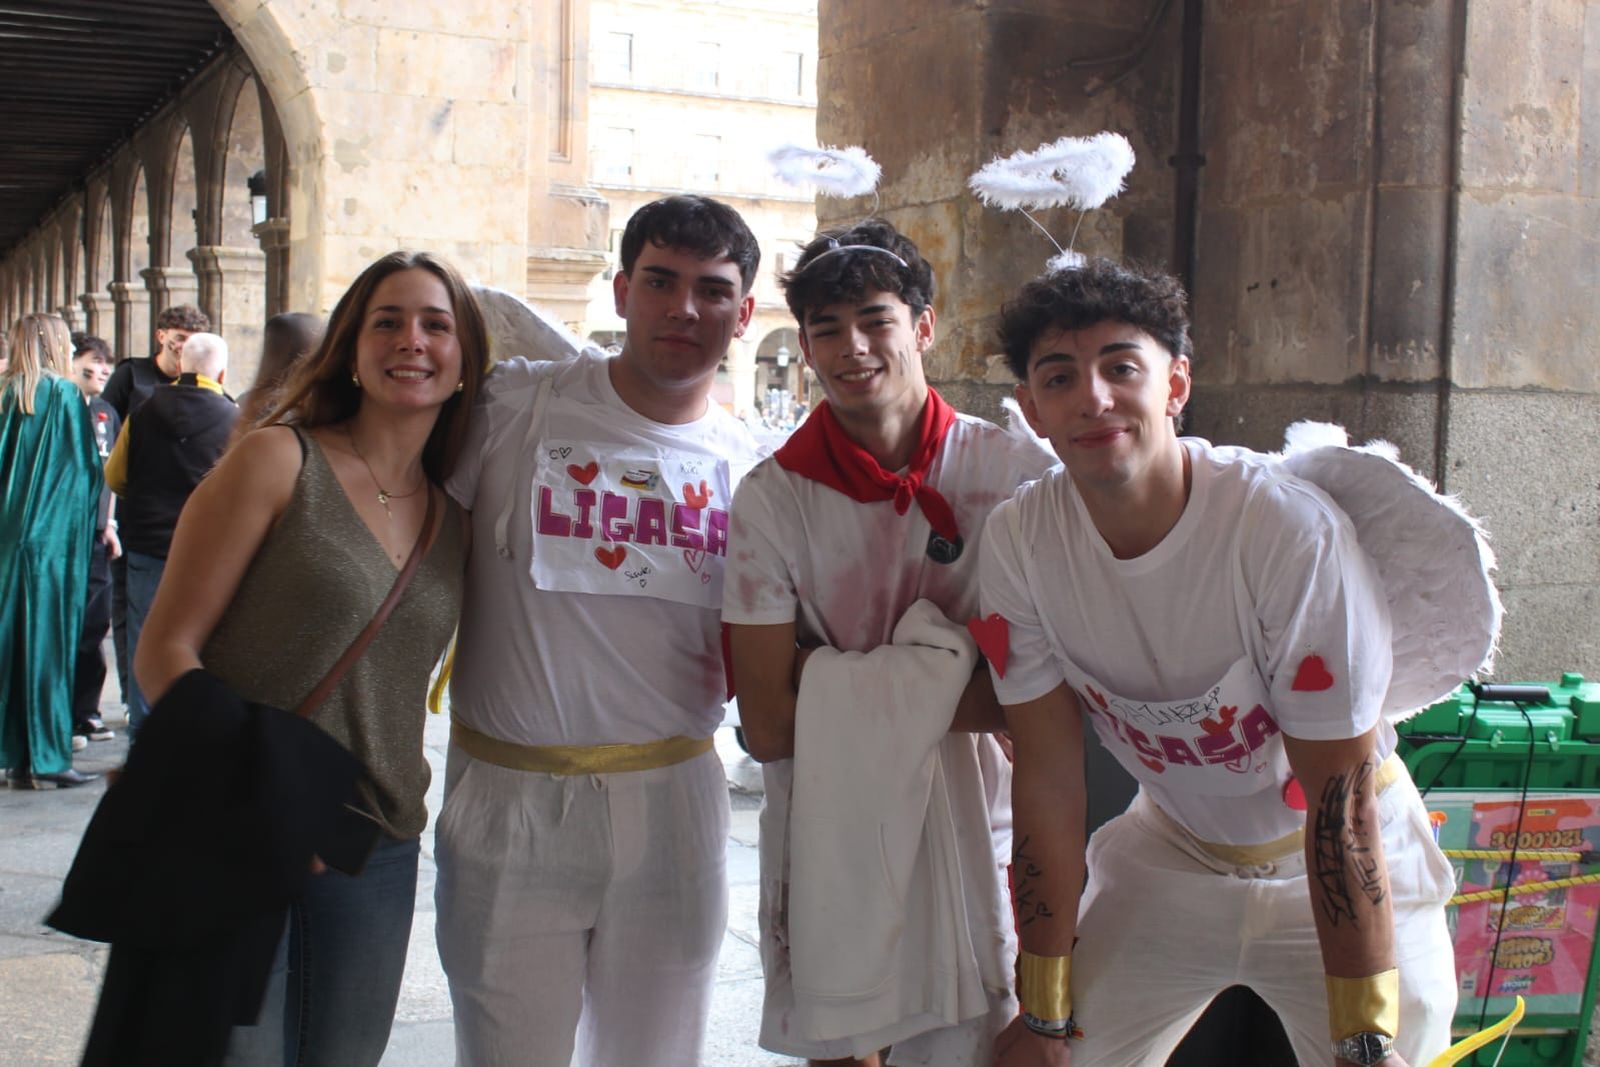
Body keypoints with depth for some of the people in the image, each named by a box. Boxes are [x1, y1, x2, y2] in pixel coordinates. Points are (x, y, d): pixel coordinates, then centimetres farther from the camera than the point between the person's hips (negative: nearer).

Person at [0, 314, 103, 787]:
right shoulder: (63, 394, -8)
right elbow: (84, 469, -7)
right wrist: (101, 524, 4)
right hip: (53, 539, -6)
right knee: (46, 644, -2)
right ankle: (46, 758, 1)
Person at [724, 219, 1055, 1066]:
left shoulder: (1015, 471, -8)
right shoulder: (770, 499, -7)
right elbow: (768, 725, -11)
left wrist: (835, 684, -16)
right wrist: (951, 685, -16)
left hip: (974, 834, -1)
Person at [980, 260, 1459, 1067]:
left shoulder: (1292, 529, -28)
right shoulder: (1018, 541, -17)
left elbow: (1340, 791, -23)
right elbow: (1048, 773, -10)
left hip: (1344, 869, -2)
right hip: (1171, 851, 3)